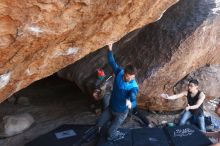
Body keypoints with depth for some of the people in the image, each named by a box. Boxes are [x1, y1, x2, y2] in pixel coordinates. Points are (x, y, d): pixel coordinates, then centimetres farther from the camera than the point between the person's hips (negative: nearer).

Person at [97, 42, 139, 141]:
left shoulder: (133, 87, -32)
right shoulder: (119, 73, -20)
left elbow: (134, 102, -44)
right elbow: (112, 62, -7)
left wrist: (130, 103, -67)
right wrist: (110, 50, -17)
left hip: (121, 112, -5)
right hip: (110, 107, 5)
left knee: (110, 132, 8)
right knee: (100, 124, 20)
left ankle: (116, 136, 42)